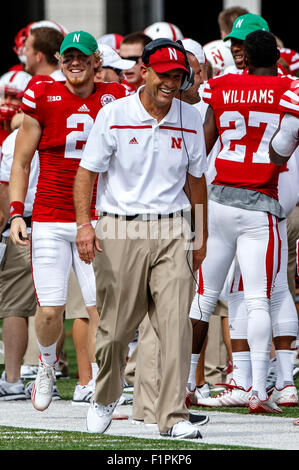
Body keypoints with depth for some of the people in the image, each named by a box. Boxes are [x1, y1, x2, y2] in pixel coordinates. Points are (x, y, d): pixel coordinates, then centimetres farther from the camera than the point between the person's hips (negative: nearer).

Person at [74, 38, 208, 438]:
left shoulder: (190, 120, 7)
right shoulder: (113, 116, -3)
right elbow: (86, 172, -1)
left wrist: (201, 237, 19)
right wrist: (84, 225, -14)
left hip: (172, 232, 2)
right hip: (120, 230, -2)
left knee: (177, 325, -11)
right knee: (115, 328, 2)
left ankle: (173, 416, -10)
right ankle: (105, 399, 29)